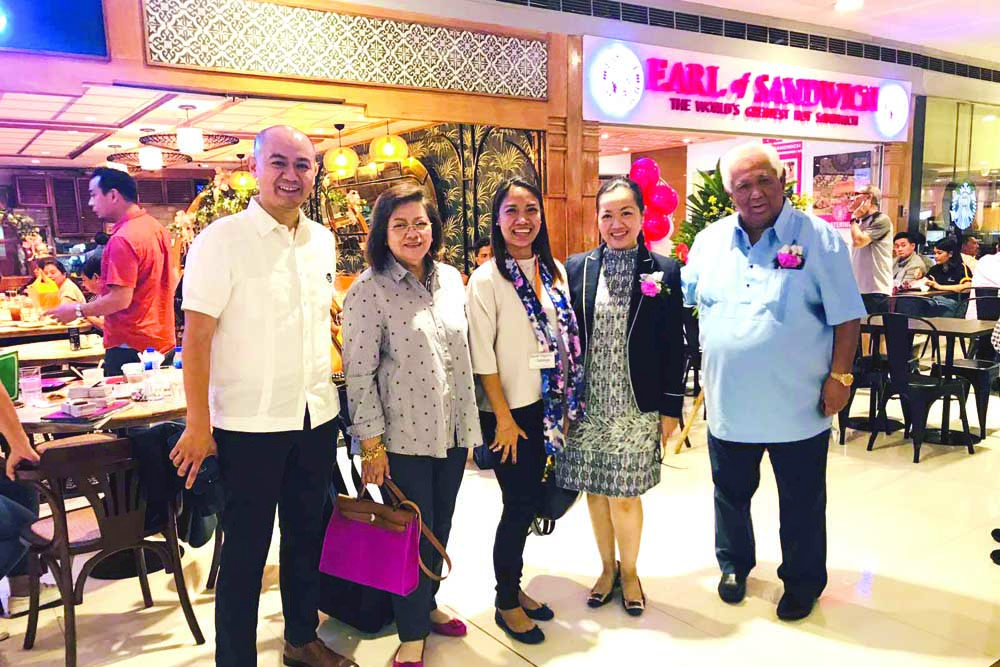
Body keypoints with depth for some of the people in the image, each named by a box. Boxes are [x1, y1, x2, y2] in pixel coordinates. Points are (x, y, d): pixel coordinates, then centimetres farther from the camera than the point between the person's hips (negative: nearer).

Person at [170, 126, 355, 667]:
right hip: (249, 424, -5)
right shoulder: (222, 239, -10)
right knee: (246, 548, 7)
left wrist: (328, 391, 13)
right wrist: (199, 424, -14)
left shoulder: (322, 240, 7)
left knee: (307, 535, 18)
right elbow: (197, 335, -12)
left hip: (316, 418, 6)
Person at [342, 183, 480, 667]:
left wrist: (470, 426, 12)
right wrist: (371, 442, -13)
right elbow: (358, 374, -13)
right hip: (403, 437, -5)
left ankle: (427, 605, 41)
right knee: (413, 533, 5)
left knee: (440, 527, 18)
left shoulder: (451, 279, 5)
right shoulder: (368, 290, -12)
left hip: (451, 432, 6)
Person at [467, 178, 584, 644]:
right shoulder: (487, 279, -11)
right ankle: (505, 602, 21)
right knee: (520, 504, 2)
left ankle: (515, 587, 32)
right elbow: (482, 356, -13)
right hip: (507, 411, -5)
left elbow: (566, 338, 10)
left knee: (530, 501, 13)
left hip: (546, 406, 5)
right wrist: (504, 417, -13)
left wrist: (569, 403, 7)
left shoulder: (554, 271, 6)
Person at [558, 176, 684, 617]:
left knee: (624, 495, 4)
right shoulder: (576, 268, 3)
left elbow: (675, 345, 0)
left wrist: (671, 407, -2)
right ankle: (607, 568, 35)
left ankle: (629, 572, 29)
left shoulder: (664, 271, -2)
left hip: (637, 406, -2)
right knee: (595, 491, 13)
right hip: (587, 405, 2)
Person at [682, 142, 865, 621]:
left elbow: (846, 317, -6)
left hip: (797, 405, -3)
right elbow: (682, 299, 12)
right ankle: (734, 564, 43)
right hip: (728, 402, 3)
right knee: (731, 493, 20)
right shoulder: (710, 241, 2)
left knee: (802, 502, 13)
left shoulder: (820, 239, -8)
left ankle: (803, 582, 34)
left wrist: (839, 376, -10)